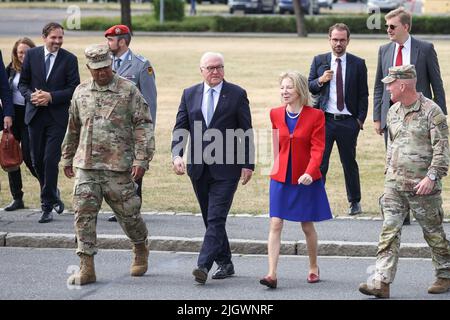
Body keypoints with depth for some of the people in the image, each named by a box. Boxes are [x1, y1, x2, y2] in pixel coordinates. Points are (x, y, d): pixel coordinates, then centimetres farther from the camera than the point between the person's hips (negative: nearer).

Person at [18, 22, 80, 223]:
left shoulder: (69, 59, -2)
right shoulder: (32, 55, 4)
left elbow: (74, 89, -5)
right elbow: (23, 83, 8)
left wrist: (51, 96, -16)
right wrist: (31, 96, -12)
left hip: (58, 116, -3)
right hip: (35, 114, 3)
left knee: (50, 160, -10)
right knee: (37, 161, 8)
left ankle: (47, 205, -2)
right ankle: (52, 194, 30)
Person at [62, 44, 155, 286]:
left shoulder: (128, 91, -3)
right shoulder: (81, 92, 11)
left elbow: (143, 125, -6)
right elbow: (73, 127, 22)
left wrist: (141, 159, -13)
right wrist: (67, 157, 25)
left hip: (118, 167, -3)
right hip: (86, 166, 3)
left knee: (128, 212, 5)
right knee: (84, 213, -6)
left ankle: (141, 250, 34)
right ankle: (86, 268, -4)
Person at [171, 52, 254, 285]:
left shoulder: (237, 94, -1)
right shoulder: (189, 94, 8)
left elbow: (246, 133, 0)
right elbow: (180, 128, 6)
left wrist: (247, 164, -5)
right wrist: (176, 155, -11)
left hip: (226, 169, -4)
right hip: (199, 168, 5)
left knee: (216, 218, -12)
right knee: (210, 219, 11)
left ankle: (203, 265, -18)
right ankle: (225, 264, 21)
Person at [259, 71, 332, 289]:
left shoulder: (315, 116, -8)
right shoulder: (276, 114, 4)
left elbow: (317, 148, -13)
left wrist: (309, 172, -26)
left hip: (306, 179, -2)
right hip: (280, 178, 3)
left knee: (307, 226, 10)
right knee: (275, 224, -8)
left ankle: (313, 268, 29)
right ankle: (272, 274, -13)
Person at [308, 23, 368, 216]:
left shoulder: (357, 64, 4)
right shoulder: (319, 61, 7)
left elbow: (363, 95, 5)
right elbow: (309, 88, 9)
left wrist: (360, 119, -3)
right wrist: (320, 80, -11)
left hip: (348, 122, 0)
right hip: (324, 120, 0)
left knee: (349, 163, 9)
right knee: (319, 162, -4)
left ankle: (355, 202, 22)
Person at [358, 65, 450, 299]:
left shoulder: (431, 111, -11)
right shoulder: (393, 112, 11)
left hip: (423, 185, -6)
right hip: (395, 183, 6)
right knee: (389, 231, -4)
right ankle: (381, 282, -9)